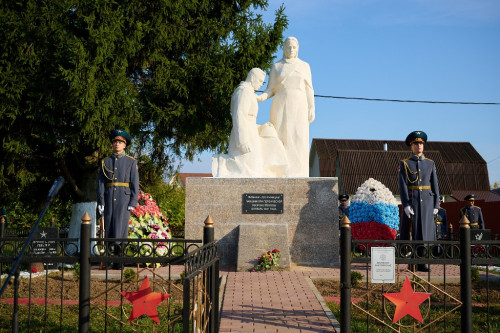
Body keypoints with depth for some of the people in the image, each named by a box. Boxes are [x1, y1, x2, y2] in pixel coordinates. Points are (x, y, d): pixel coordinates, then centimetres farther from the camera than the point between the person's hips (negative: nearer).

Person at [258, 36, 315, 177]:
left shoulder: (304, 66, 10)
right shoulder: (276, 67, 8)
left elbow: (308, 90, 8)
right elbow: (271, 90, 6)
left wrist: (311, 109, -2)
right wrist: (262, 97, -15)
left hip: (298, 108, 0)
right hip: (280, 107, 0)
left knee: (299, 141, -8)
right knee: (281, 141, -6)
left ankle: (298, 176, -6)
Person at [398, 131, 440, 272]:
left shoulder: (430, 163, 10)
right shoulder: (404, 164, 1)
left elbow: (435, 185, 10)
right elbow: (402, 185, -6)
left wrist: (436, 205, 3)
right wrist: (406, 205, -15)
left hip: (427, 201, 2)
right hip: (411, 201, -2)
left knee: (424, 231, -2)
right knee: (408, 231, 1)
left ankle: (421, 263, 1)